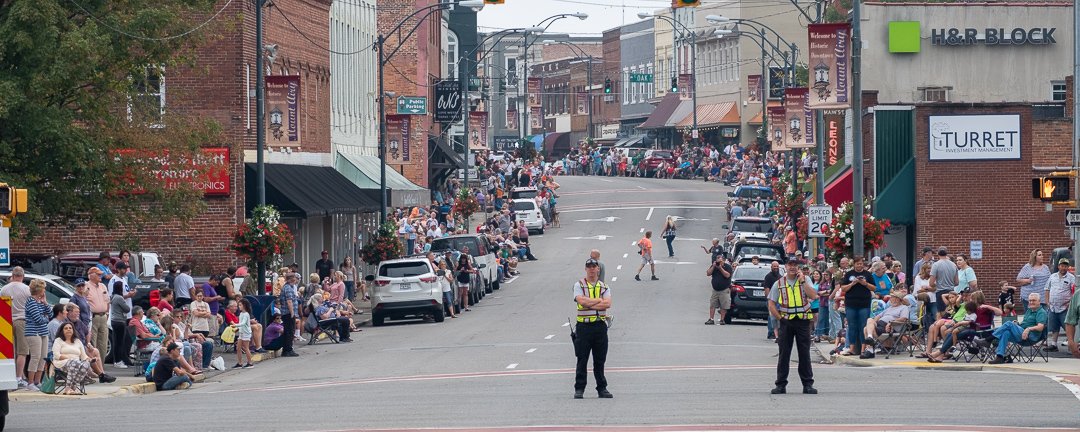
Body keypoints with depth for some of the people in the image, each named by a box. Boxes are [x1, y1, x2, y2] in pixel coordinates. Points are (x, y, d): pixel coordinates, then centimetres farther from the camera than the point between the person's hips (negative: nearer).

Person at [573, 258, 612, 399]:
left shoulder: (604, 287, 11)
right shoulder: (579, 285, 4)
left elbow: (607, 304, -6)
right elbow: (581, 300, -15)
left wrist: (590, 304, -12)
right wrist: (599, 300, -8)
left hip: (600, 325, 2)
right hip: (584, 325, -2)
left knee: (600, 360, 7)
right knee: (582, 360, -2)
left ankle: (602, 388, 13)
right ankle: (579, 389, 2)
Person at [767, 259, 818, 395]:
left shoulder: (805, 280, 5)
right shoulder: (779, 283, 6)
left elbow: (813, 296, -10)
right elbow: (771, 304, 6)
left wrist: (802, 281, -12)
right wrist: (779, 318, -3)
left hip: (803, 321, -1)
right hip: (786, 321, 1)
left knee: (804, 353, 1)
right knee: (784, 353, 2)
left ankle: (807, 384, 5)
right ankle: (781, 384, 6)